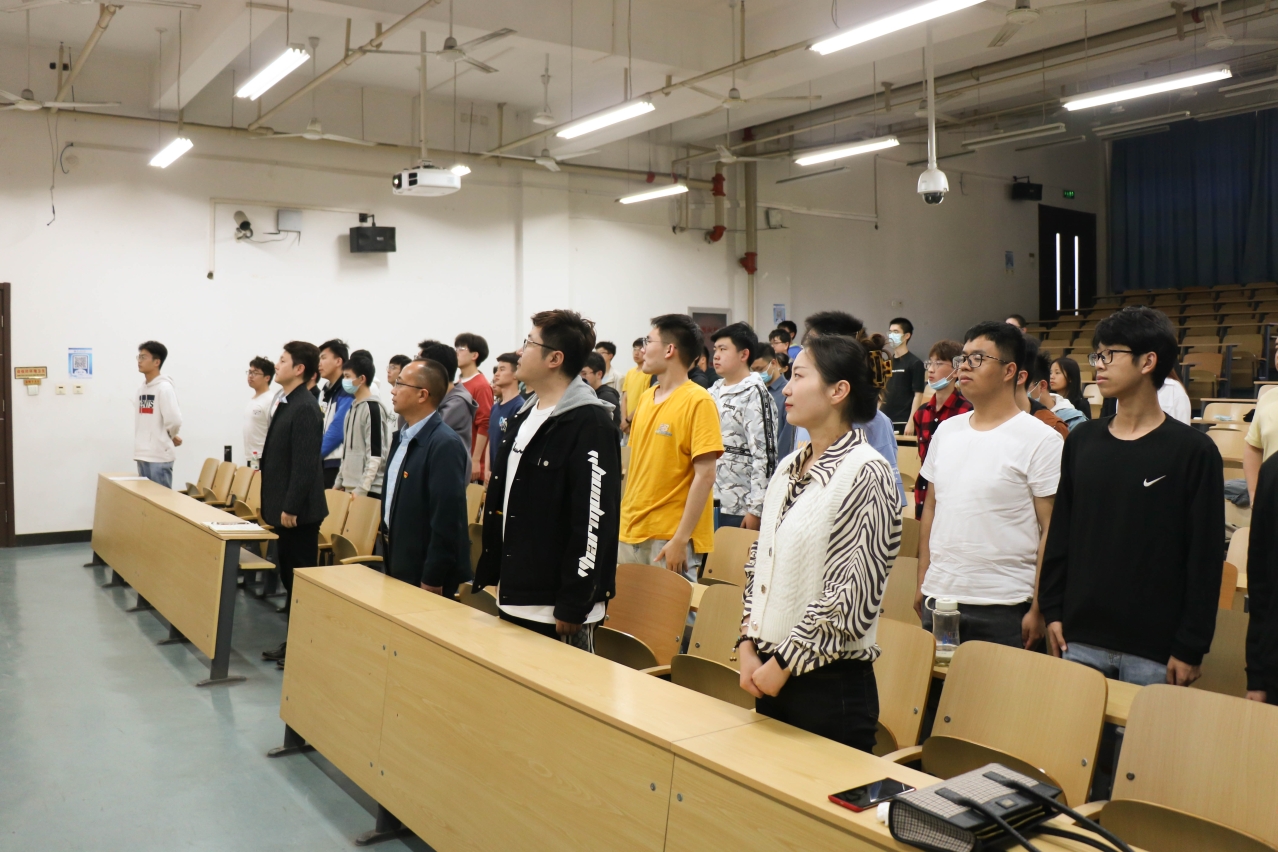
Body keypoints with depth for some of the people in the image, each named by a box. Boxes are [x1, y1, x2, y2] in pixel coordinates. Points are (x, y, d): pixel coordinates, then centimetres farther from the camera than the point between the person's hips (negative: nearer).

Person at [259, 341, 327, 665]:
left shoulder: (305, 408, -17)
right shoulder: (287, 404, 13)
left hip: (298, 511, -10)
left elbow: (305, 464, -21)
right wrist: (278, 504, 17)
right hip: (285, 507, 10)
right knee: (288, 573, 15)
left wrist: (291, 507, -20)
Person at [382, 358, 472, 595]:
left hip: (425, 577, -8)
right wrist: (389, 563, 16)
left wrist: (432, 582, -20)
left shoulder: (445, 444, -20)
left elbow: (447, 520, -22)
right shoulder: (403, 437, 10)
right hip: (399, 568, 9)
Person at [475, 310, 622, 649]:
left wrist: (573, 607, -20)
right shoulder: (524, 417, 12)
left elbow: (594, 521, -19)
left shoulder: (590, 423, -15)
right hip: (512, 600, 8)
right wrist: (489, 572, 15)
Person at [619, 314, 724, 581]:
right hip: (630, 532, 7)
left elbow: (705, 475, -15)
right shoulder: (646, 397, 10)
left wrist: (680, 539, -18)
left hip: (670, 538, -7)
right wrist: (621, 519, 12)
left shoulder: (698, 401, -11)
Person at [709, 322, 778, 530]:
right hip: (710, 501, 7)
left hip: (739, 506, -7)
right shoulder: (714, 391, 12)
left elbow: (764, 454, -15)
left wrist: (755, 509, -17)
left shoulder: (754, 394, -11)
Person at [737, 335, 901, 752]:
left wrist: (784, 661, -13)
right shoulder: (788, 468, 9)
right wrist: (748, 644, 4)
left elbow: (854, 593, -18)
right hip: (769, 673, 7)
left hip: (830, 680, -7)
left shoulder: (865, 471, -15)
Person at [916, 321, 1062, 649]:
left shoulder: (1040, 440, -8)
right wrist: (922, 583, 13)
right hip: (938, 597, 5)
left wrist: (1038, 609, -12)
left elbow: (1052, 531, -9)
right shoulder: (946, 431, 8)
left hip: (1003, 609, -5)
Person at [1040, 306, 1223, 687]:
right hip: (1079, 640, 4)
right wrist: (1052, 609, 6)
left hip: (1153, 650, -3)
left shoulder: (1194, 450, -6)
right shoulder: (1081, 440, 6)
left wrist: (1191, 648, -8)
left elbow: (1205, 558, -6)